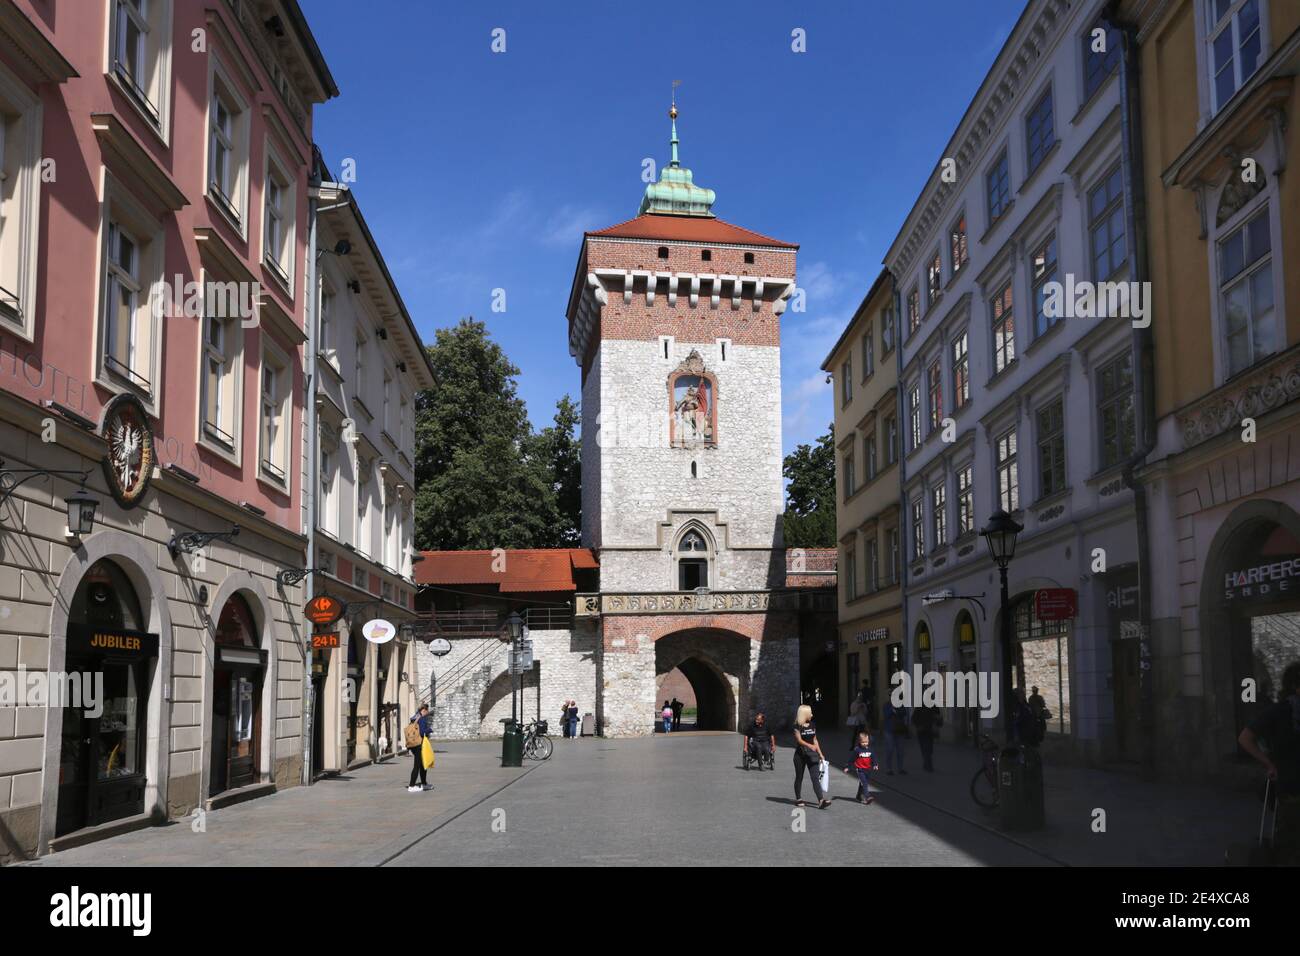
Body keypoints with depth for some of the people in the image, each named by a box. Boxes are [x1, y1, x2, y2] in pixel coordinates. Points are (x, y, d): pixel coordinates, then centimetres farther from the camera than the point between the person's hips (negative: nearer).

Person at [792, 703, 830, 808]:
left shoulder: (812, 725, 10)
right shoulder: (798, 726, -7)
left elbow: (815, 740, 15)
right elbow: (799, 740, -17)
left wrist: (820, 754, 14)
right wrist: (810, 746, -33)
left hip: (812, 754, 4)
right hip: (800, 754, -4)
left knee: (816, 778, -7)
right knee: (799, 777, 8)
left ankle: (821, 801, -17)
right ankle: (798, 799, 22)